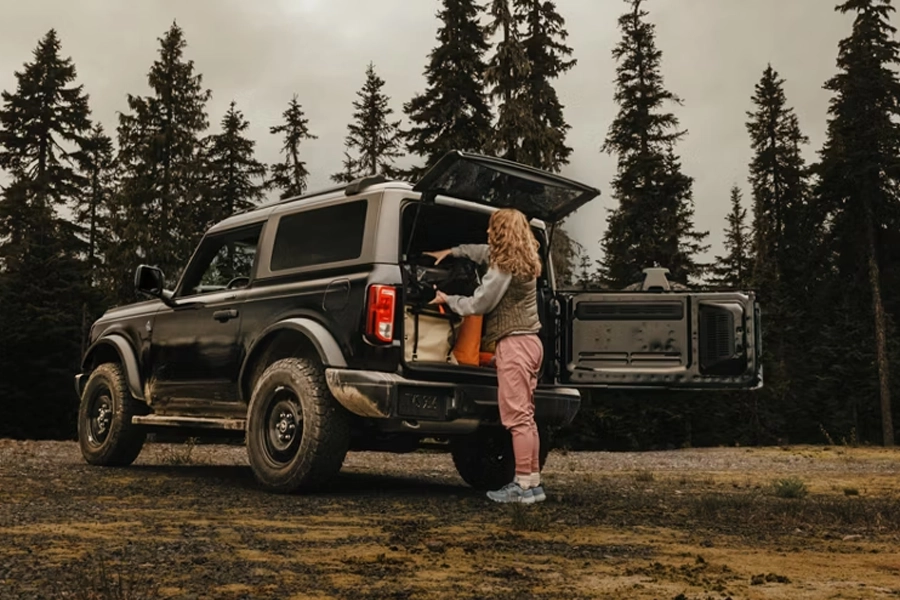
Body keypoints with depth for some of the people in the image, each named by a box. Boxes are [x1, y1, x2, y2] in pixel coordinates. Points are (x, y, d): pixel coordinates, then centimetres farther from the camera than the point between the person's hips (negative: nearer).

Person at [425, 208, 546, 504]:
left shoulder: (505, 266, -13)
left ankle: (524, 484, -5)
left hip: (514, 343, -10)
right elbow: (482, 251, 33)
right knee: (525, 415, 12)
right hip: (529, 341, 10)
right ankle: (533, 482, 15)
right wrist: (450, 251, 40)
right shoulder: (523, 260, 16)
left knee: (517, 416, -7)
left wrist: (447, 300, 4)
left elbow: (479, 304, -11)